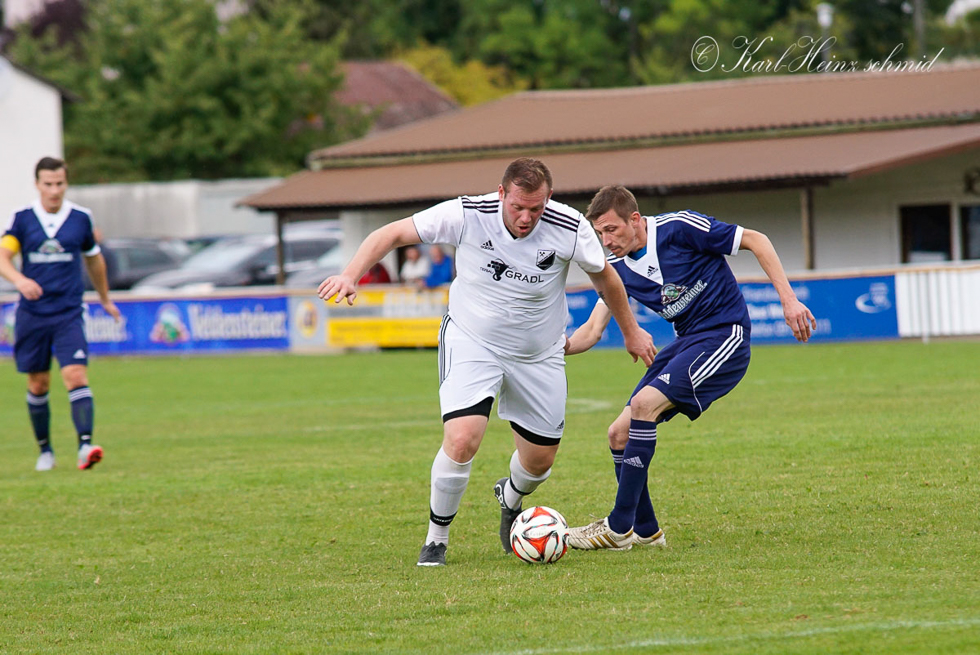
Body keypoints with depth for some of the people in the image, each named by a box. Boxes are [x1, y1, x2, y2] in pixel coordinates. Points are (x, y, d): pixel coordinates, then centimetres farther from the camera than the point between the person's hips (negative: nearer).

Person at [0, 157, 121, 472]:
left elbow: (93, 259, 18)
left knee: (77, 376, -17)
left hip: (69, 313, -1)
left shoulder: (81, 218, 3)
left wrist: (105, 299, 29)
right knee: (38, 384, 9)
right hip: (32, 313, 1)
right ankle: (45, 450, 25)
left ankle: (85, 445, -25)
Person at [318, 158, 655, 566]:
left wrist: (630, 331, 13)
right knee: (462, 440, -23)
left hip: (538, 356, 2)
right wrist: (351, 275, -29)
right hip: (471, 343, -2)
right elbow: (393, 234, -15)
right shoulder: (466, 215, -23)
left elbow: (604, 276, 1)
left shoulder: (569, 230, -19)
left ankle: (509, 500, 47)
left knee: (539, 461, 9)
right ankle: (437, 537, 0)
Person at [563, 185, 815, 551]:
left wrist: (788, 299, -15)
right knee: (619, 434, -1)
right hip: (686, 342, 8)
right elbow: (593, 330, 4)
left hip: (725, 335, -8)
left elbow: (756, 241, -10)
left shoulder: (679, 228, -16)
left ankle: (618, 529, -20)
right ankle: (646, 531, 16)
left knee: (644, 404, -25)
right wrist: (561, 348, -19)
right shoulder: (618, 268, 4)